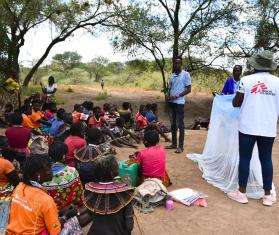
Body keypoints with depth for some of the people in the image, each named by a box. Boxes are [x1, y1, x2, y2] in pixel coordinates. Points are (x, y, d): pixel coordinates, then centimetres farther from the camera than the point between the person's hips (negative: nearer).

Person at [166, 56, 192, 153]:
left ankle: (181, 146, 2)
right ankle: (174, 144, 21)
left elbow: (188, 89, -7)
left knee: (180, 124, -3)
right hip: (171, 102, 6)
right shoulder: (172, 75, 13)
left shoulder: (185, 74, -3)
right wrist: (168, 96, -1)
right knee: (173, 124, 11)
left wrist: (177, 96, -15)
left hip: (179, 102, -6)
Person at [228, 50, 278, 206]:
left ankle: (242, 193, 16)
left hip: (248, 128, -2)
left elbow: (236, 103, 1)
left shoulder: (246, 80, -6)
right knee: (266, 159, 12)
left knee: (245, 159, 7)